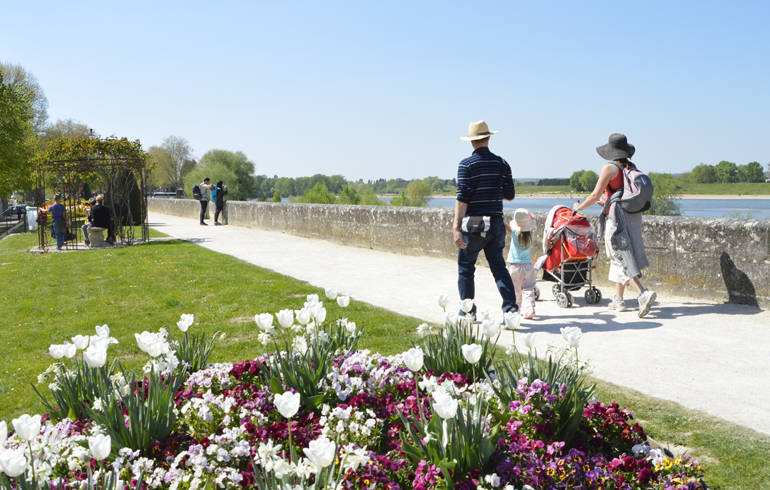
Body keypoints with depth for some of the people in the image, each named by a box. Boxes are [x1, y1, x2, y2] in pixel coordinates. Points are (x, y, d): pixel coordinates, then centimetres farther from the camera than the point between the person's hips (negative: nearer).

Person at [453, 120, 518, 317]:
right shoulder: (501, 163, 5)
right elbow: (510, 195, 6)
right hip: (496, 223, 4)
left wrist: (456, 228, -14)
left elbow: (462, 198, -14)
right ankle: (510, 304, -2)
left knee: (465, 269, 9)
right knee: (498, 265, 12)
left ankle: (468, 312, 13)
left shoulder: (466, 165, -8)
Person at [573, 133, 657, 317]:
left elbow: (595, 195, -10)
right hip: (633, 215, 7)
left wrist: (579, 207, 6)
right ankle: (618, 299, 20)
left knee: (622, 258, -8)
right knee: (620, 256, 15)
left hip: (617, 217, -7)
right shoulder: (632, 168, 12)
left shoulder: (610, 168, -8)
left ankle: (643, 294, -24)